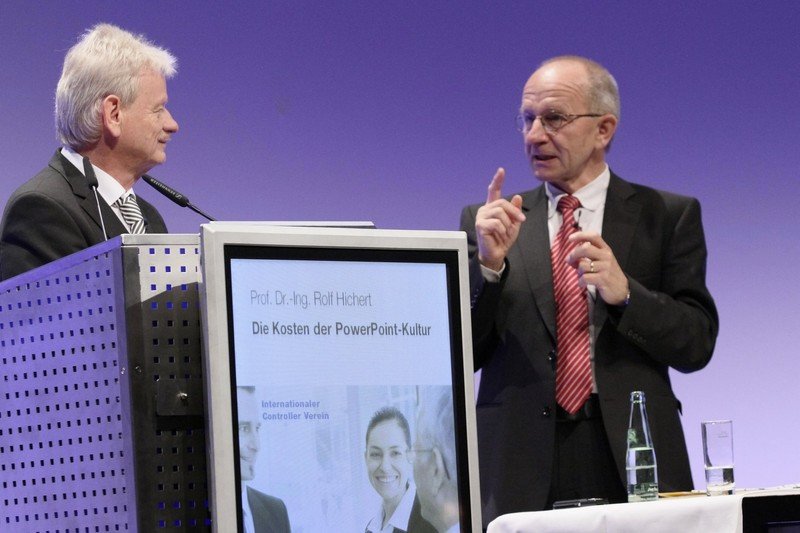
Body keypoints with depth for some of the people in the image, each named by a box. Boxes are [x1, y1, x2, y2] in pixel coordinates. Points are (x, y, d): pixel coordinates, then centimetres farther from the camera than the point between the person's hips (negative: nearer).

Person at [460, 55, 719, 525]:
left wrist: (623, 291, -15)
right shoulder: (485, 222, 10)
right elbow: (462, 355, 5)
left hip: (632, 462, 0)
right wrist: (488, 265, -10)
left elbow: (697, 344, 0)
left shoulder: (668, 216, 7)